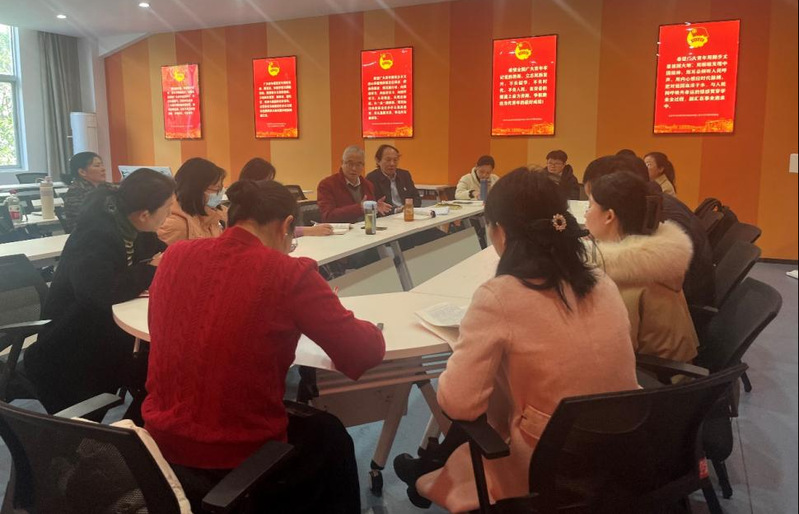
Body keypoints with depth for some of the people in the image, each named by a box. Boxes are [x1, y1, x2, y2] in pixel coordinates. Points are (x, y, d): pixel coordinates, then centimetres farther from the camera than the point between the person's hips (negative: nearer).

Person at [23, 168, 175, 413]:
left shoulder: (132, 228, -4)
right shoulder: (96, 235, -29)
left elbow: (160, 253, 9)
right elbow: (101, 291, -41)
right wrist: (151, 271, -27)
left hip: (111, 333, 7)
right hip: (70, 352, -7)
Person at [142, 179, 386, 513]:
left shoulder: (175, 257, -3)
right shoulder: (289, 274, -18)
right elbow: (366, 352, -12)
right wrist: (345, 322, 8)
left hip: (163, 447, 6)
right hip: (240, 463, -5)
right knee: (330, 434, 26)